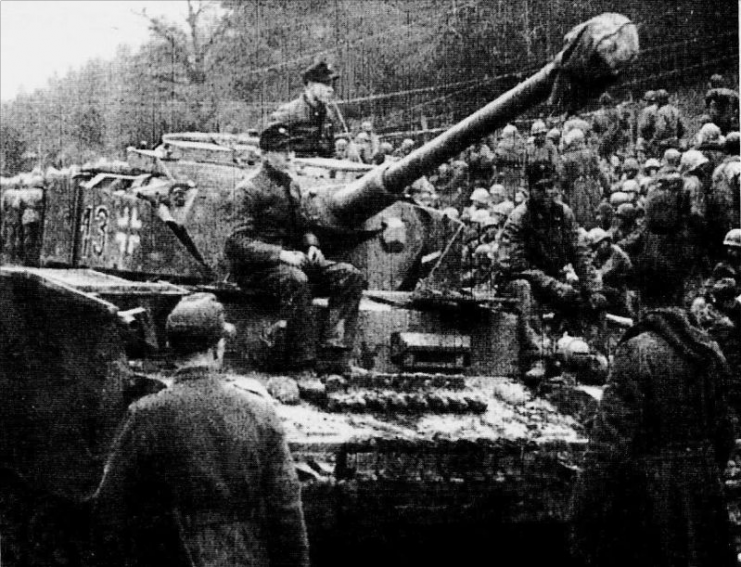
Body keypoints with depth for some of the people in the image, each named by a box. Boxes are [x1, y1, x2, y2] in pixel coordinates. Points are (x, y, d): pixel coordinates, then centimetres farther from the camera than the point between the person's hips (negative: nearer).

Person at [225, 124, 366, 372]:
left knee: (351, 276, -12)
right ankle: (299, 361, -33)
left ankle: (334, 350, -21)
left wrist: (311, 245, 4)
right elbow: (237, 242, -14)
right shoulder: (249, 189, -7)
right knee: (295, 280, -40)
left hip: (293, 258, 8)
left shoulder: (292, 186, 17)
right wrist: (279, 254, -24)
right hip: (256, 267, -7)